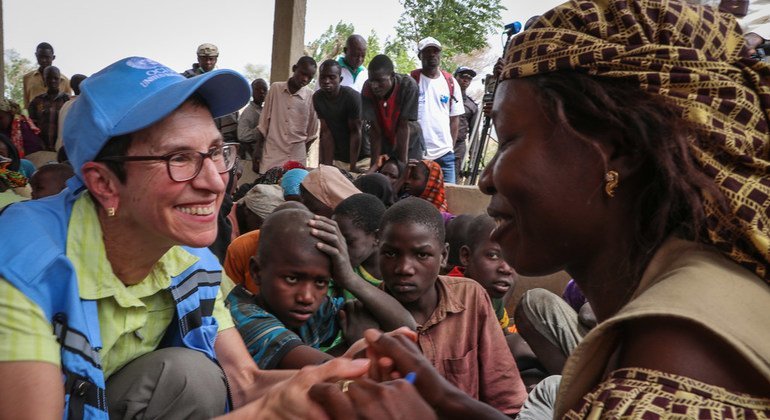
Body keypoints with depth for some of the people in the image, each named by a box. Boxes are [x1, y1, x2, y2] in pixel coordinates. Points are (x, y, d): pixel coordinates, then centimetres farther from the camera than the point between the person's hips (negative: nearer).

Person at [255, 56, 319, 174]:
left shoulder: (311, 97, -2)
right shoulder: (275, 88, 1)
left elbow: (311, 132, 8)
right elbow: (264, 123, 6)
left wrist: (304, 154, 10)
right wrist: (257, 152, 4)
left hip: (297, 157, 0)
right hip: (271, 155, 1)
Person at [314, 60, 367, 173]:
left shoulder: (352, 97, -19)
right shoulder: (317, 98, -5)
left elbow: (355, 132, -18)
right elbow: (326, 133, -6)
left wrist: (352, 167, -19)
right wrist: (328, 165, -12)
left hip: (360, 157, -4)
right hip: (337, 158, 4)